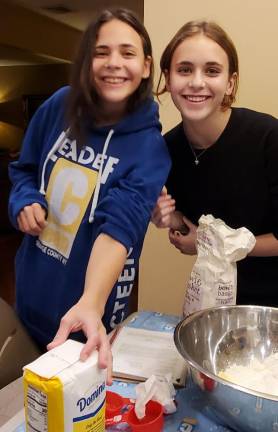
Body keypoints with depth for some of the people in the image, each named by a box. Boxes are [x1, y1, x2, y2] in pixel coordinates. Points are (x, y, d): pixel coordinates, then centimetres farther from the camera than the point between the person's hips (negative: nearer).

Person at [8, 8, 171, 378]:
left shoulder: (150, 146, -19)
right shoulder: (60, 106, -8)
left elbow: (120, 225, -32)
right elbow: (24, 169, 7)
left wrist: (91, 304, -47)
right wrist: (25, 201, -14)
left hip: (87, 304, -3)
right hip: (32, 290, 4)